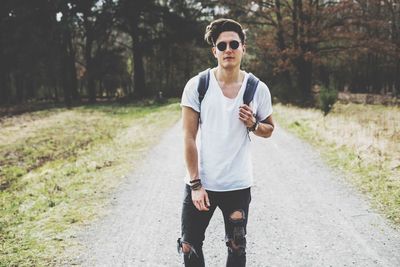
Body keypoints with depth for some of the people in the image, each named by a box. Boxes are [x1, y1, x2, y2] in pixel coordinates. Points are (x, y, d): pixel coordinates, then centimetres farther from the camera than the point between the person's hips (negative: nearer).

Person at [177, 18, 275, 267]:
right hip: (200, 183, 0)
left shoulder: (258, 89, -4)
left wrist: (253, 125, -13)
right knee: (189, 247, 9)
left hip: (238, 185, 1)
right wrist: (195, 184, -12)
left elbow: (269, 129, 11)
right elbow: (189, 137, -7)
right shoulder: (197, 85, -8)